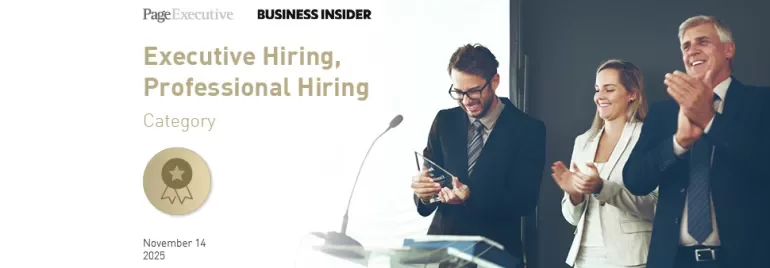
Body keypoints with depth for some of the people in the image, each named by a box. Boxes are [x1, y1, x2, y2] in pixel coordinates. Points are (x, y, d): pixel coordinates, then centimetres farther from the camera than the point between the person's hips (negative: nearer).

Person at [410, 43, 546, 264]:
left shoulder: (528, 130, -3)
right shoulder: (444, 121, 6)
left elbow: (525, 201, -8)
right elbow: (428, 179, 6)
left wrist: (471, 198, -22)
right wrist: (424, 193, -16)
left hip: (496, 250, -3)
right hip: (443, 241, 3)